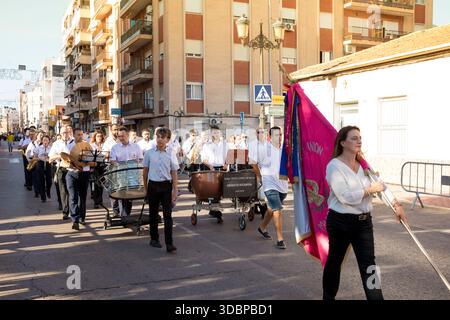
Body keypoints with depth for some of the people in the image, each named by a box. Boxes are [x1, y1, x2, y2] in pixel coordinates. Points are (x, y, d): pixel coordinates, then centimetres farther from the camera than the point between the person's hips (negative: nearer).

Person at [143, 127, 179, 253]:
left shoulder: (171, 155, -1)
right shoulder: (149, 153, 2)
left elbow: (174, 174, 0)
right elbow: (145, 171, 9)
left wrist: (175, 191, -4)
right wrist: (145, 188, 9)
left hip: (166, 186, -1)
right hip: (153, 185, 1)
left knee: (167, 215, -5)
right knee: (153, 213, 12)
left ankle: (169, 243, -5)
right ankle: (154, 239, 27)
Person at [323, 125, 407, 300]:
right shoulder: (334, 166, -14)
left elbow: (380, 185, 12)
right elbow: (345, 197, -22)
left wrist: (396, 204, 2)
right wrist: (370, 190, -14)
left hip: (364, 221, 5)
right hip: (341, 222, -5)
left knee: (368, 264, 0)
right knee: (335, 261, 14)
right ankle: (328, 296, 34)